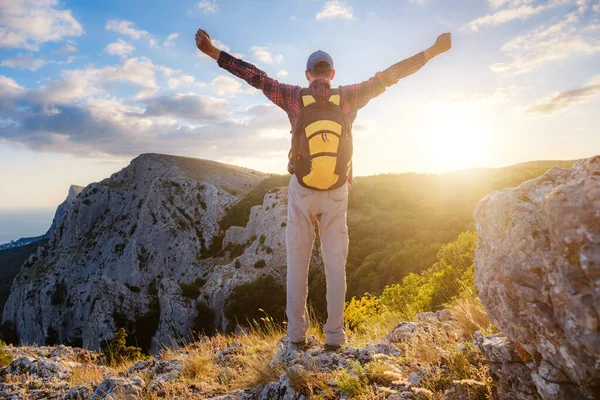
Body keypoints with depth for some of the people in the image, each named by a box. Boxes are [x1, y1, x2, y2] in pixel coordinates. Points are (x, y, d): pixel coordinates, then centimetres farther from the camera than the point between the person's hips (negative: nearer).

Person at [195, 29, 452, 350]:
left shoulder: (295, 97, -4)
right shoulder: (348, 97, -2)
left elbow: (255, 77, -4)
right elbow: (389, 76, 0)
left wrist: (213, 52, 1)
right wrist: (433, 51, 7)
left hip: (301, 191, 0)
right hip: (336, 193, 1)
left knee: (297, 262, 6)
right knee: (335, 263, 5)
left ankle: (297, 334, 9)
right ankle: (334, 336, 9)